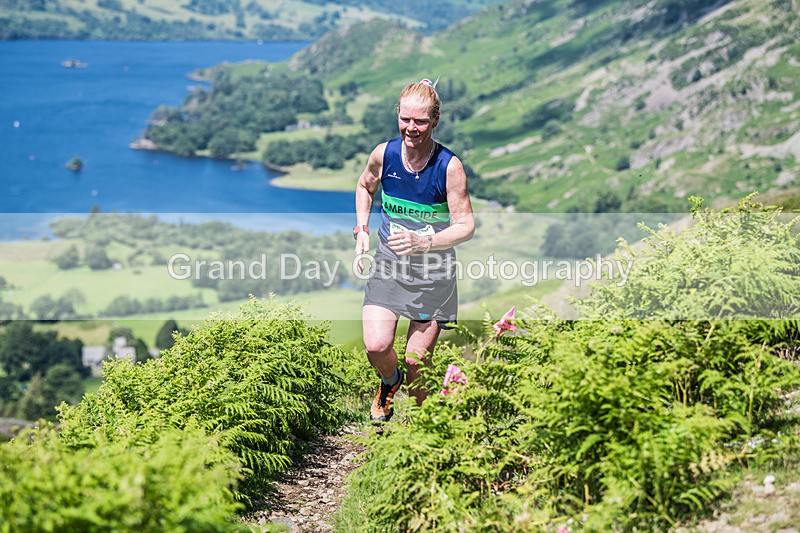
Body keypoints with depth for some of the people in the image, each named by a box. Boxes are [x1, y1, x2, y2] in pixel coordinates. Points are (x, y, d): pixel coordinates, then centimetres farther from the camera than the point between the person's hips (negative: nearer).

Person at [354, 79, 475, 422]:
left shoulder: (449, 166, -16)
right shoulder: (384, 154, -8)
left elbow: (466, 226, -14)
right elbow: (365, 186, 16)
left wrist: (422, 242, -29)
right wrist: (362, 232, 4)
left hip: (433, 269, -2)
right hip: (388, 262, 2)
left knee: (417, 360, 3)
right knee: (376, 346, -15)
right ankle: (389, 380, 22)